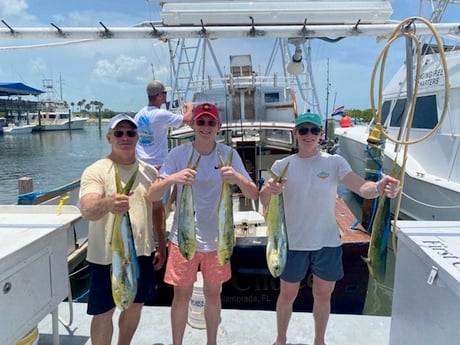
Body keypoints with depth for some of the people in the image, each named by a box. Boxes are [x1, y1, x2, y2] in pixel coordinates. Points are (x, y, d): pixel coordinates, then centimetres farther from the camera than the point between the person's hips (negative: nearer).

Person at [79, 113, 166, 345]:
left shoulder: (149, 171, 3)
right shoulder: (95, 171, -12)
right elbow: (87, 210, -28)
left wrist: (161, 245, 8)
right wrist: (108, 203, -50)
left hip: (142, 253, 5)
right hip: (107, 256, -4)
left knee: (135, 305, 20)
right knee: (104, 312, 9)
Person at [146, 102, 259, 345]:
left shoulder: (229, 154, -7)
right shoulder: (178, 154, -10)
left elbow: (254, 195, -10)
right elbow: (152, 196, -15)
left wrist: (238, 178, -32)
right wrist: (172, 178, -35)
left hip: (217, 239, 2)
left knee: (213, 293, 17)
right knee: (182, 295, 11)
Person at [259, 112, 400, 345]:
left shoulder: (334, 162, -5)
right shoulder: (282, 165, -4)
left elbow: (362, 188, -17)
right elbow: (264, 202, -11)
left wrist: (380, 187, -40)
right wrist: (269, 190, -35)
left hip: (327, 242, 1)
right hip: (294, 243, 0)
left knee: (323, 295, 16)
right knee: (287, 295, 14)